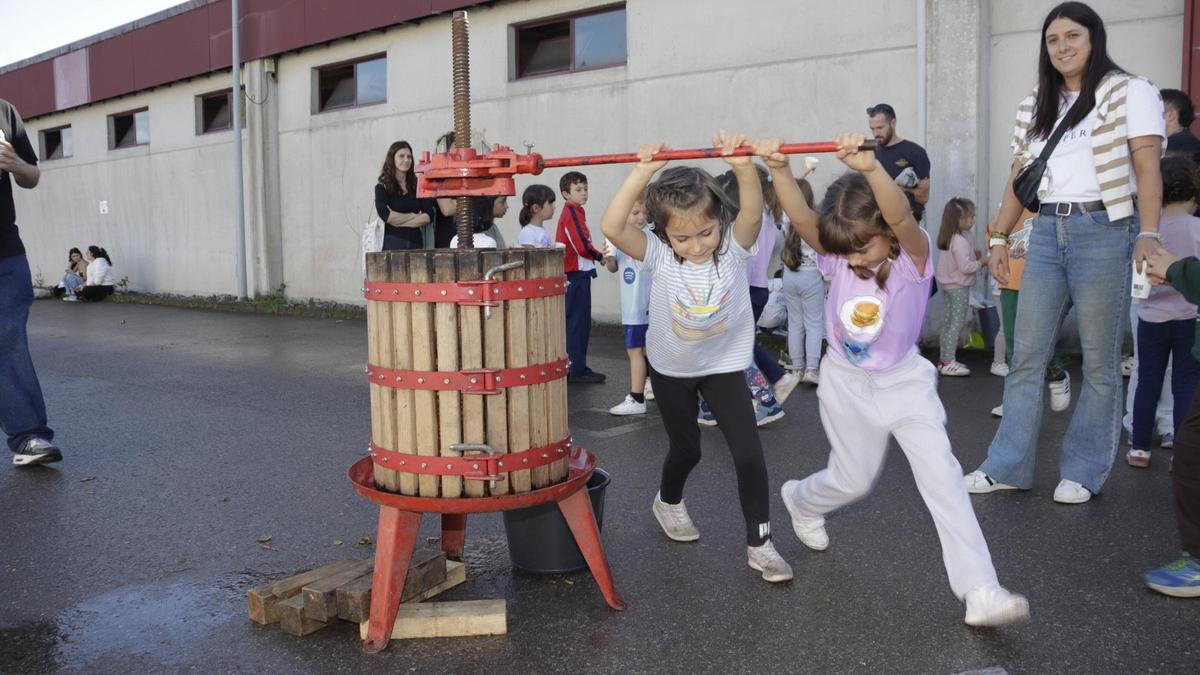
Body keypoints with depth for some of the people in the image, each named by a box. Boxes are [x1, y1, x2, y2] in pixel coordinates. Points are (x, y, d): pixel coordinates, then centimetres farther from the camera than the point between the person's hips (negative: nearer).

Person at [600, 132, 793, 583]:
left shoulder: (734, 248, -21)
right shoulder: (659, 256, -22)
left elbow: (753, 212, -42)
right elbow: (612, 228, -39)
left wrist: (743, 166, -60)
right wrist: (643, 172, -45)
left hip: (725, 365, 0)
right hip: (670, 368, 0)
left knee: (748, 453, -9)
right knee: (686, 449, 16)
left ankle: (759, 543, 9)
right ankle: (668, 501, 50)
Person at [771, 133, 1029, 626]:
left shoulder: (913, 259, -23)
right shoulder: (836, 257, -14)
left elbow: (901, 217, -46)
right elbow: (801, 219, -32)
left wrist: (870, 168, -63)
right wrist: (780, 170, -48)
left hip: (904, 379, -1)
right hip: (847, 382, 1)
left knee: (941, 473, -12)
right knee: (854, 479, 15)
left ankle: (980, 590, -9)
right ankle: (801, 500, 49)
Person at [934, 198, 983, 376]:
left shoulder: (946, 239, 8)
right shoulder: (960, 241, -19)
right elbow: (965, 267, -24)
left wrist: (972, 255, 8)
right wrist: (981, 263, -10)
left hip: (946, 284, 9)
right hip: (959, 287, -9)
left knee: (948, 321, 12)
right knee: (957, 323, -6)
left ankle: (944, 359, 17)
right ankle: (948, 362, -6)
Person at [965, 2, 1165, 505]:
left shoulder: (1131, 92, 1)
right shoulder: (1035, 107, 16)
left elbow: (1148, 169, -8)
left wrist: (1148, 235, -20)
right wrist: (999, 237, 11)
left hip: (1104, 231, -4)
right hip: (1047, 232, 5)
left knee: (1100, 362, 1)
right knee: (1026, 356, 3)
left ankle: (1084, 472, 12)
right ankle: (1007, 467, 9)